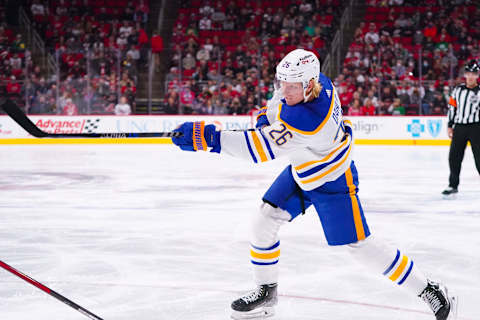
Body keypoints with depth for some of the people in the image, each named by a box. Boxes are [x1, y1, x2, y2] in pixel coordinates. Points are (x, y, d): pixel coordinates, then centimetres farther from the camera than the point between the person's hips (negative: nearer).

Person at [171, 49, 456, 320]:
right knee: (265, 221, 1)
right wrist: (267, 114, 1)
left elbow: (263, 148, -44)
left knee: (361, 246, -4)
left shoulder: (309, 120, -41)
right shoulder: (312, 81, -16)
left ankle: (428, 290, 11)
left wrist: (209, 137, -50)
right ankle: (266, 293, 18)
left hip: (332, 182, -8)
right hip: (301, 172, 9)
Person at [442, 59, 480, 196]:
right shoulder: (458, 90, 11)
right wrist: (450, 126, 11)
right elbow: (452, 107, 15)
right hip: (459, 127, 4)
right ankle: (453, 185, 15)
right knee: (454, 157, 4)